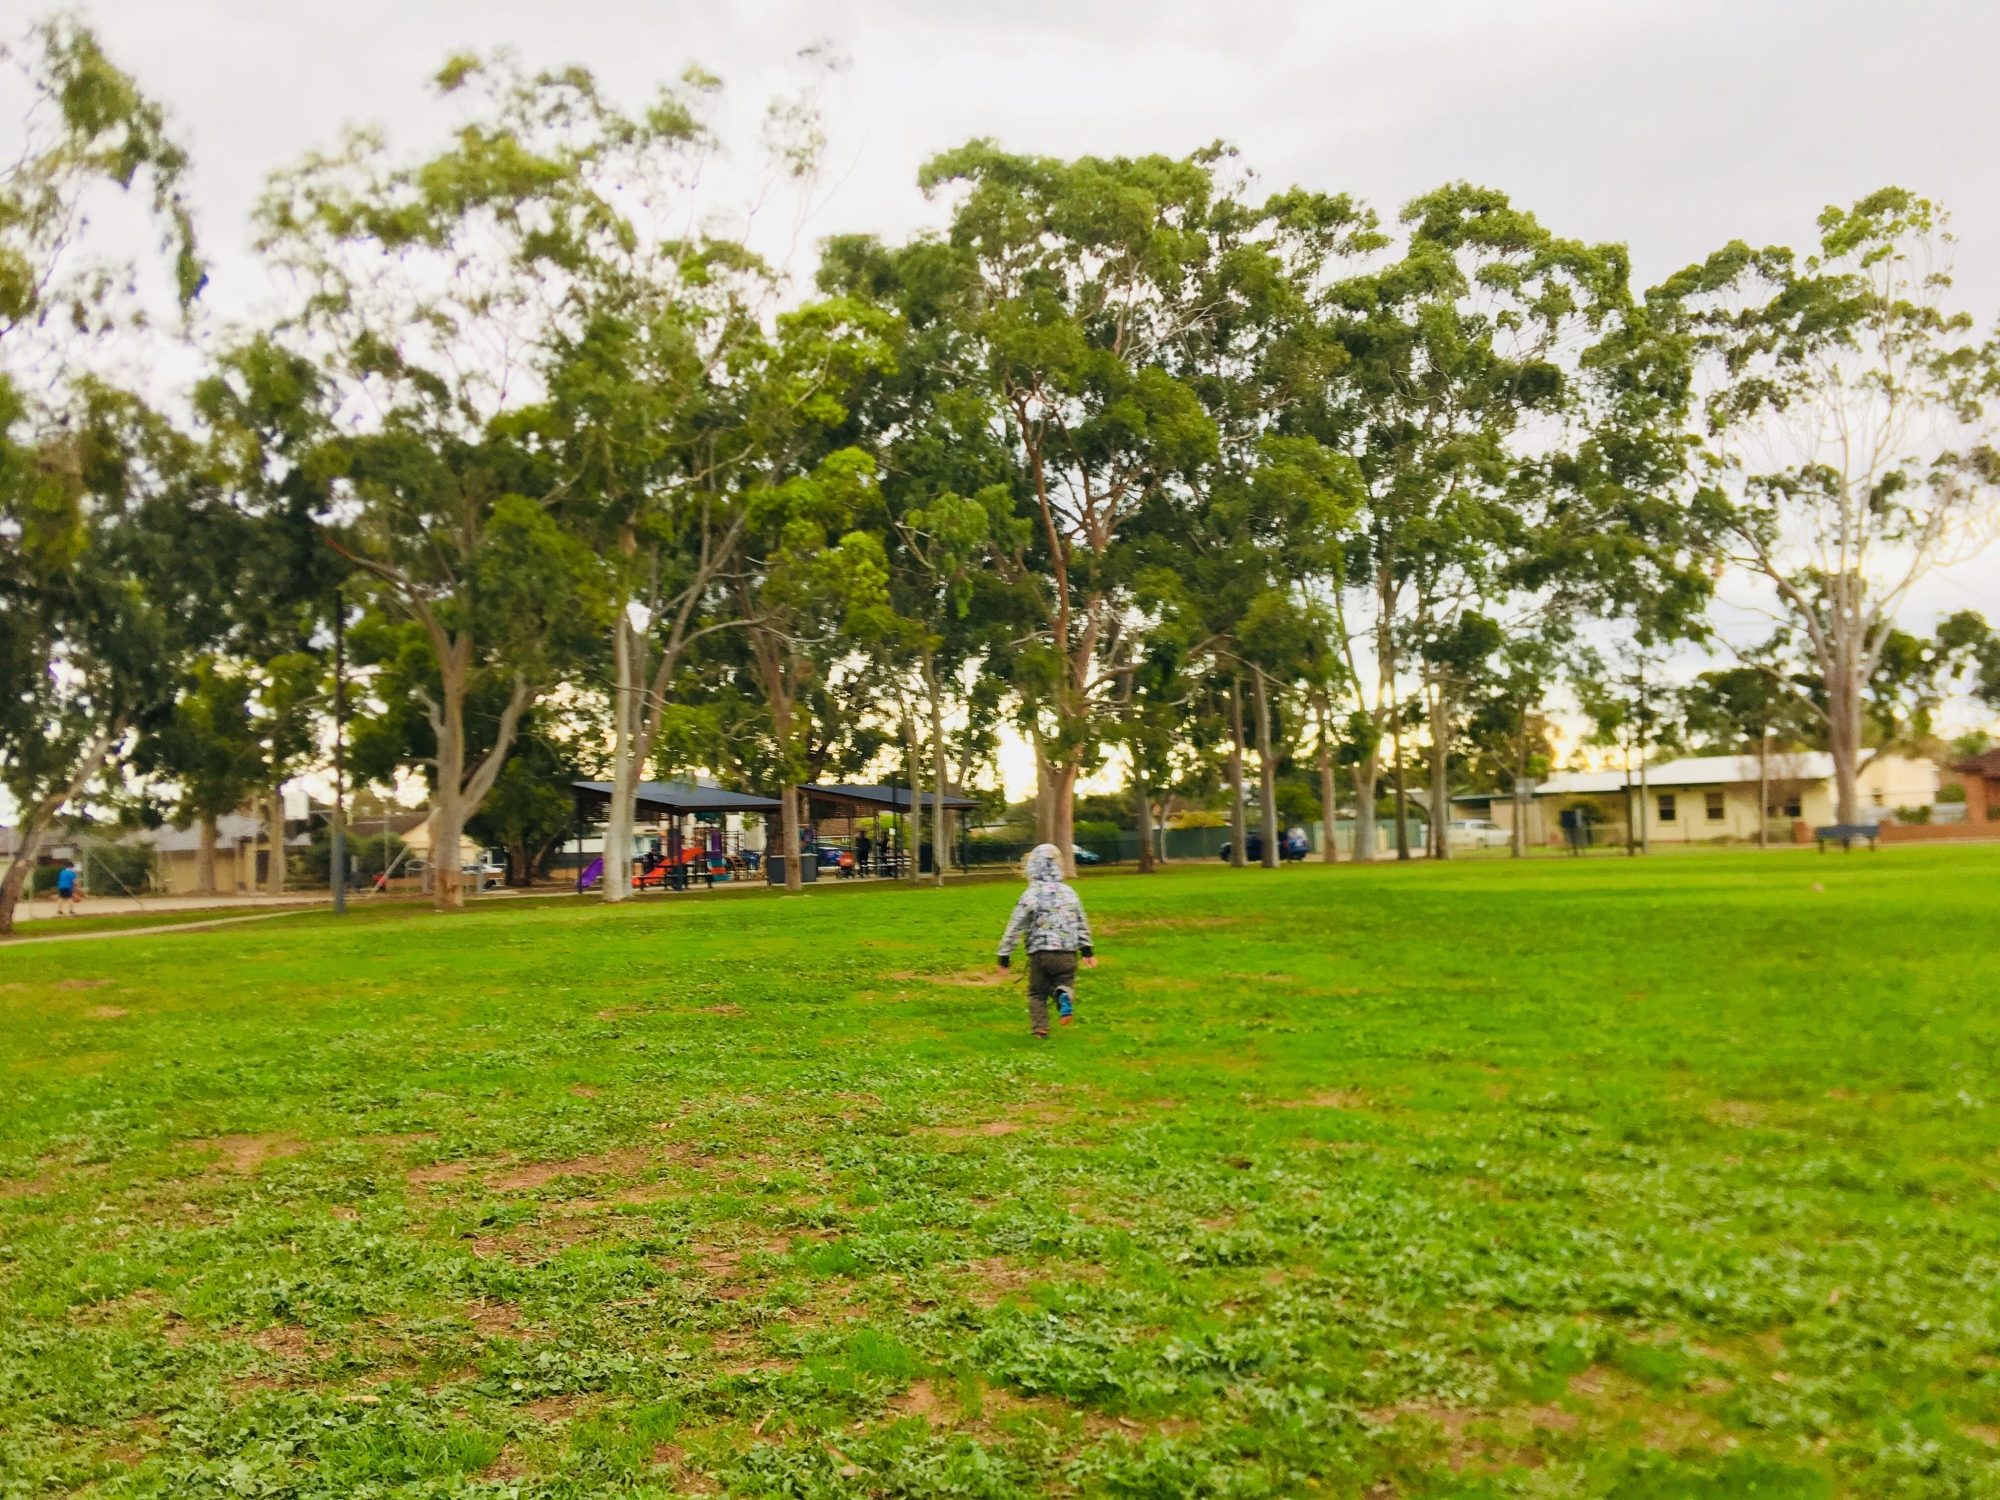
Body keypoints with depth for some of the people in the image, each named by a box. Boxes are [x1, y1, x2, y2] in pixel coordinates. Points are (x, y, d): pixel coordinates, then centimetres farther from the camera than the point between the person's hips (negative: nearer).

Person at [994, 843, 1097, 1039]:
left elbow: (1014, 928, -5)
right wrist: (1086, 951, 27)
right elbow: (1082, 924, 16)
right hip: (1067, 952, 2)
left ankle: (1041, 1028, 4)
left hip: (1040, 953, -2)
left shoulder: (1030, 895, -6)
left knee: (1037, 993, 15)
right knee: (1065, 982, 18)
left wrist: (1004, 957, 3)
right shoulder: (1068, 893, 7)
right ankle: (1065, 996, -16)